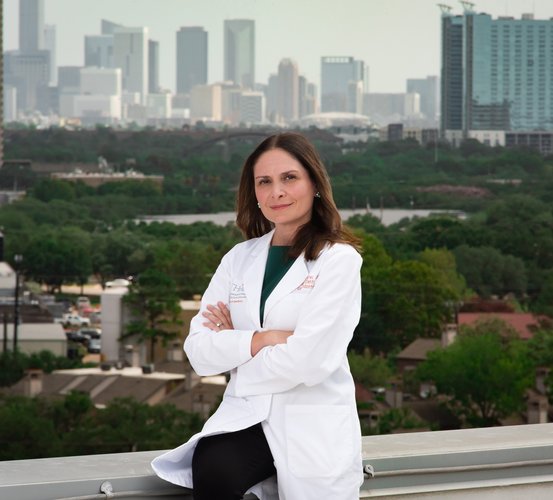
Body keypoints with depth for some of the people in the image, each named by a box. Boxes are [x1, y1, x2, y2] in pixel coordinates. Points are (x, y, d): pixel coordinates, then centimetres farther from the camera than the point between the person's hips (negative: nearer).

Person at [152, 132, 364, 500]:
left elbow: (306, 361, -14)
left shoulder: (339, 260, -5)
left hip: (313, 426, -3)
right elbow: (199, 352, 3)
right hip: (246, 416, 3)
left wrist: (233, 342, 0)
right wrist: (261, 339, -12)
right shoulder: (239, 259, 11)